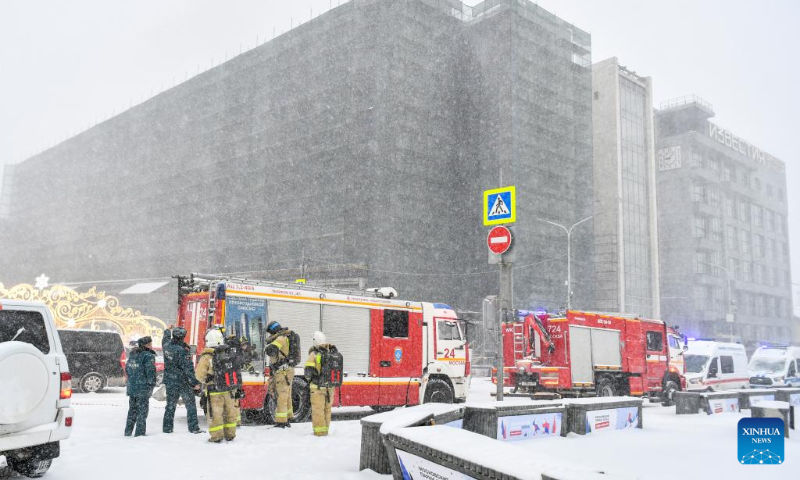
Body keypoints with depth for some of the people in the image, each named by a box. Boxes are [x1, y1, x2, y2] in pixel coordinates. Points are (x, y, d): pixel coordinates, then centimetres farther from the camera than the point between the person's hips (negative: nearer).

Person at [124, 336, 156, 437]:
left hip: (131, 387, 8)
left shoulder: (133, 355, 13)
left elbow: (127, 369, 19)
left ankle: (128, 431, 22)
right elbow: (150, 372, -17)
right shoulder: (148, 356, -13)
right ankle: (140, 432, 1)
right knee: (142, 410, 0)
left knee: (132, 410, 17)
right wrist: (152, 384, -6)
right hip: (143, 388, -8)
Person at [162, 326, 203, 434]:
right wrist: (195, 383, -18)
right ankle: (194, 428, 4)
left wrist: (168, 331, 44)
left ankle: (167, 428, 22)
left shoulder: (167, 346, -3)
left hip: (169, 382, 6)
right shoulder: (182, 351, -22)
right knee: (191, 405, 4)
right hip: (183, 382, -6)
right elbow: (188, 369, -22)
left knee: (170, 405, 18)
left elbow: (165, 338, 24)